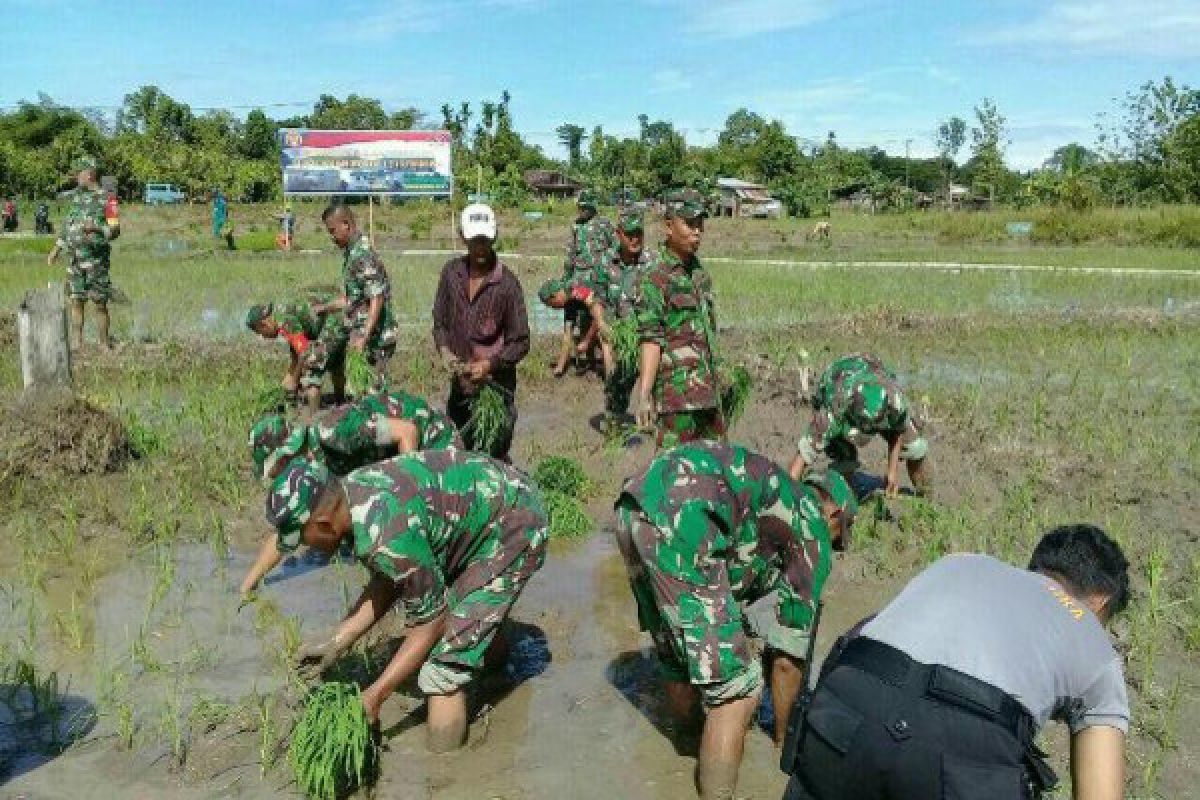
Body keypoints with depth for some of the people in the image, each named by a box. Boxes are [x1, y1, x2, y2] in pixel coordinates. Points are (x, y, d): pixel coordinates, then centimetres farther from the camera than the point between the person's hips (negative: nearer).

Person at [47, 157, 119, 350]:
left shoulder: (105, 198, -6)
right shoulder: (75, 197, 14)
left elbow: (115, 230, -9)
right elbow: (67, 225, 21)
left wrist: (96, 228, -27)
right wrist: (56, 250, 20)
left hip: (96, 258, -6)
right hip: (75, 258, 6)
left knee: (100, 303, -1)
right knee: (76, 301, 6)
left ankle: (104, 344, 7)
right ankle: (76, 343, 11)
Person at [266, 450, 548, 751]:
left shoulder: (386, 537, -34)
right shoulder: (350, 491, -7)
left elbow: (431, 622, -21)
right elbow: (384, 584, 4)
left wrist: (374, 696, -15)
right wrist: (335, 643, -1)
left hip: (511, 534, -9)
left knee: (442, 667, -10)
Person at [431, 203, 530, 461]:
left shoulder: (507, 283, -12)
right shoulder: (451, 272, 1)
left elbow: (520, 342, -8)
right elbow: (440, 321, 10)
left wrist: (490, 364, -19)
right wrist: (444, 350, -8)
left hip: (496, 384, -5)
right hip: (459, 383, 5)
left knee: (496, 456, 4)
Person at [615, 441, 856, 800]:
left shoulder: (777, 495, 37)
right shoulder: (812, 527, 17)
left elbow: (740, 593, 47)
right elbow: (787, 656, 20)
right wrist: (785, 737, 34)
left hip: (632, 509, 9)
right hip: (680, 522, -9)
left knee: (677, 654, 30)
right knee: (738, 690, 3)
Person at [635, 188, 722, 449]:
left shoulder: (697, 269, 13)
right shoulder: (655, 274, -11)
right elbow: (650, 338, -17)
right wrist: (644, 395, -22)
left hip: (706, 387, 8)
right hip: (676, 386, -8)